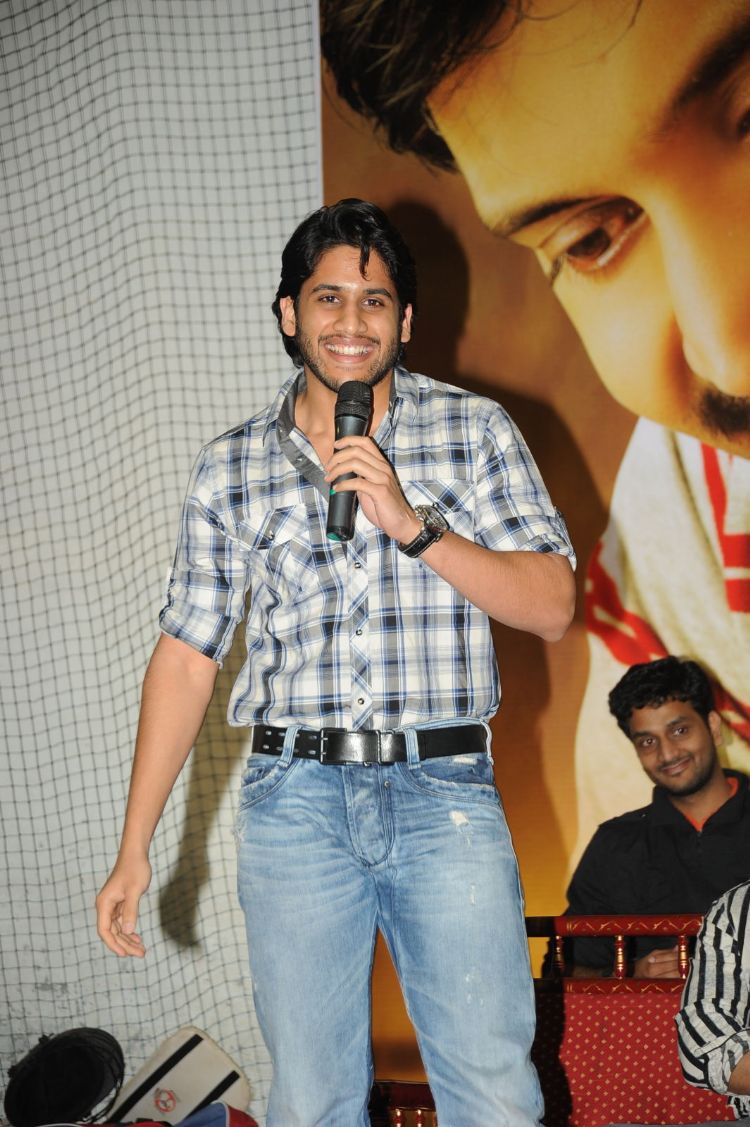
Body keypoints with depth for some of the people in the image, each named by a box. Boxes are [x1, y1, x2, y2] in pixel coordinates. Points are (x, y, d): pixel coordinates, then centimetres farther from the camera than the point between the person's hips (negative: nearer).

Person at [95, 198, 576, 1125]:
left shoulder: (476, 432, 5)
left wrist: (411, 522, -14)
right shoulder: (230, 468, 9)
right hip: (295, 799, 1)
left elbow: (552, 607, -1)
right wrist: (134, 849, 7)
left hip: (445, 798, -1)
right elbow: (186, 657, 11)